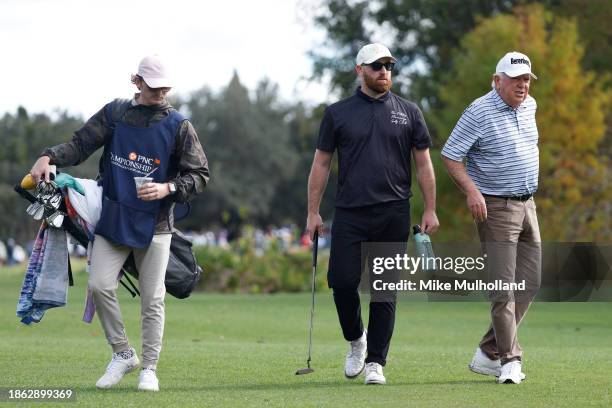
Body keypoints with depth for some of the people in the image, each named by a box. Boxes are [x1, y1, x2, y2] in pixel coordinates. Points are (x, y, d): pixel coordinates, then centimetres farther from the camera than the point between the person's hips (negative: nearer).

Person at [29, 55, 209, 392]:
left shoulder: (178, 126, 0)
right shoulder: (115, 113, 6)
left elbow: (199, 175, 0)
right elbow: (81, 144, 2)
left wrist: (168, 189, -18)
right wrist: (49, 157, -17)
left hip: (154, 223, -1)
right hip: (112, 219, 1)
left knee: (152, 298, -1)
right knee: (99, 285, -12)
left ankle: (149, 368, 11)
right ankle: (123, 354, 5)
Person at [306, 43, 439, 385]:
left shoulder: (409, 112, 8)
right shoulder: (338, 113, 7)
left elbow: (424, 164, 9)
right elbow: (321, 164, 8)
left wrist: (430, 210, 2)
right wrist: (313, 212, 3)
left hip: (393, 214, 0)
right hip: (349, 213, 0)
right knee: (343, 282, -7)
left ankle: (375, 362, 7)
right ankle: (356, 341, 19)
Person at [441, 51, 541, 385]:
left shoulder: (529, 107, 9)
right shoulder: (479, 112, -14)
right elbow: (449, 156, -14)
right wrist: (471, 191, -25)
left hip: (527, 204, 8)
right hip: (495, 207, -8)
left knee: (529, 283, 6)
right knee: (504, 286, -10)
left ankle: (488, 354, 13)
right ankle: (510, 360, -4)